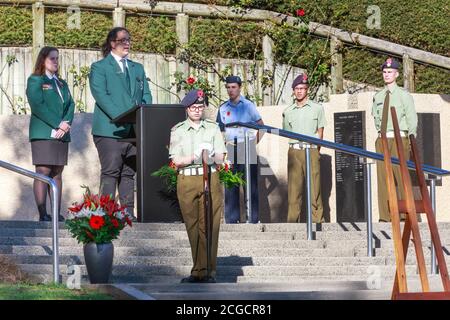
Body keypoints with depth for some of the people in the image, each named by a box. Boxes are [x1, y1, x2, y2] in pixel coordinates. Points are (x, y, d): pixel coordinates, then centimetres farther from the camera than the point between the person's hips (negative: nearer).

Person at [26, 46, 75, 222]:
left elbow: (70, 105, 12)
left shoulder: (62, 83, 22)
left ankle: (57, 214, 3)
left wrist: (66, 124, -8)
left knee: (57, 173, 4)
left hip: (62, 134, 6)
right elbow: (38, 105, -10)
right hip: (43, 134, -6)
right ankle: (43, 215, -14)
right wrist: (58, 124, -15)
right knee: (43, 172, -11)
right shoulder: (35, 81, 2)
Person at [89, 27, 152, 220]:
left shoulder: (138, 68, 22)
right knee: (110, 173, -8)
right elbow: (100, 95, -9)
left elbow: (146, 95, 16)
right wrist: (121, 117, -20)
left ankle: (128, 212, 6)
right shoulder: (99, 67, 3)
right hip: (110, 130, -5)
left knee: (129, 174, 5)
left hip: (134, 130, 5)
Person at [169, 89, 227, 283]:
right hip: (187, 181, 0)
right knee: (192, 227, 2)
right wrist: (194, 158, -17)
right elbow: (176, 160, 0)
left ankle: (206, 271, -5)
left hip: (210, 179, 0)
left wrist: (211, 156, -16)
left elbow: (220, 159, 6)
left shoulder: (213, 128, 10)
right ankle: (200, 271, 9)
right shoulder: (177, 130, 8)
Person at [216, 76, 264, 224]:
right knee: (230, 184, 2)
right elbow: (219, 130, 15)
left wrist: (255, 142, -2)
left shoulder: (248, 105, 3)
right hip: (230, 149, 3)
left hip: (247, 148, -3)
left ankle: (253, 218, 2)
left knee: (251, 183, -2)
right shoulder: (223, 108, 10)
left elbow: (261, 125, 5)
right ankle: (231, 218, 8)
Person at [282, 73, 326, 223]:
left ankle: (317, 220, -5)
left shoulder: (317, 108, 8)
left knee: (314, 186, -6)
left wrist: (315, 151, 4)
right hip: (294, 152, 2)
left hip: (311, 150, -2)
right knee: (293, 187, -1)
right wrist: (295, 149, 7)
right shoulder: (288, 112, 14)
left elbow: (320, 132, 8)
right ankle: (292, 220, -1)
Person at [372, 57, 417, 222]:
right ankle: (385, 216, 4)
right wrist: (381, 132, 12)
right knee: (383, 176, 1)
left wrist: (411, 142, -4)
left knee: (401, 175, -9)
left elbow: (412, 120, -2)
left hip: (399, 139, -4)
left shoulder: (404, 95, -1)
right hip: (382, 140, 4)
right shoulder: (378, 96, 11)